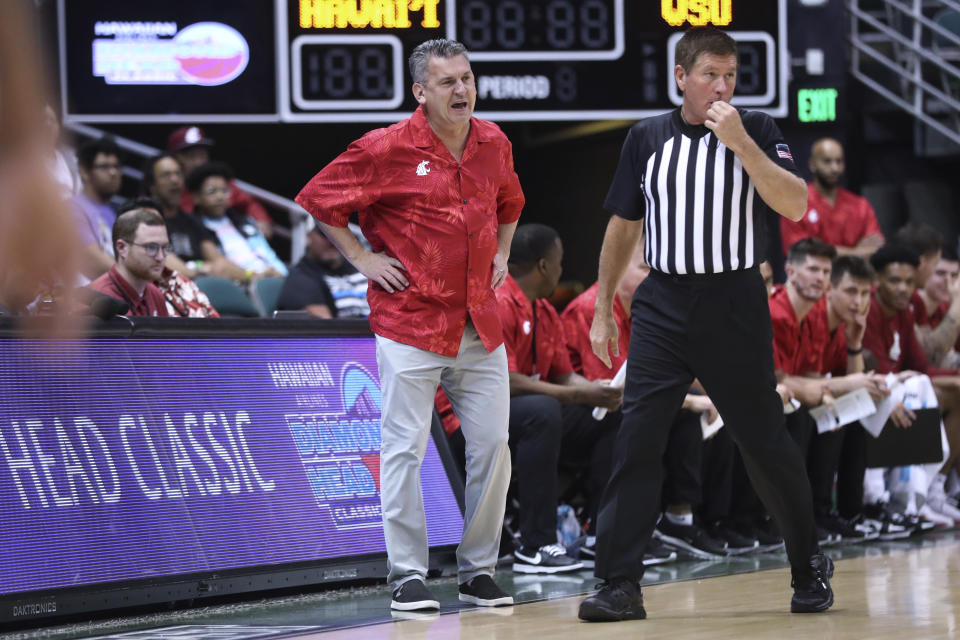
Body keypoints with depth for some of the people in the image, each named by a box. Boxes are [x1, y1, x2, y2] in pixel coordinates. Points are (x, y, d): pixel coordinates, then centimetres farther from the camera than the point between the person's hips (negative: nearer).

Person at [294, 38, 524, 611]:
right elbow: (319, 199, -1)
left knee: (492, 446, 4)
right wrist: (362, 259, -3)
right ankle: (409, 576, 2)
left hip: (480, 324, 5)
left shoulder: (494, 144, 7)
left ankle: (479, 572, 15)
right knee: (405, 448, -4)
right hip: (411, 322, -5)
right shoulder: (387, 149, -9)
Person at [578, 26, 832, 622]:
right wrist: (603, 310, 15)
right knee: (637, 441, -10)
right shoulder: (647, 138, 7)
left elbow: (794, 205, -14)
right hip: (663, 309, 1)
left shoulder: (757, 131, 0)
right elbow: (623, 227, 15)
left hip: (735, 310, -1)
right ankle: (620, 585, -7)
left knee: (768, 445, 6)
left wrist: (738, 141, -21)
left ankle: (811, 568, 25)